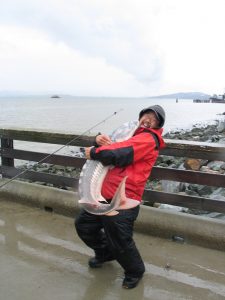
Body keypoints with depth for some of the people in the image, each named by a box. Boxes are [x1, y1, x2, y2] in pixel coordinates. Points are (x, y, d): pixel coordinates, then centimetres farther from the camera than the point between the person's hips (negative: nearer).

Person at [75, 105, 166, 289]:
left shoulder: (148, 139, -9)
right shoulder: (131, 135, 20)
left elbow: (119, 154, -22)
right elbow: (110, 147, 23)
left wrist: (93, 152, -9)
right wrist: (100, 141, -1)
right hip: (105, 196, 9)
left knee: (120, 242, -5)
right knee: (83, 225, 18)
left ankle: (135, 272, 27)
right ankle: (105, 253, 42)